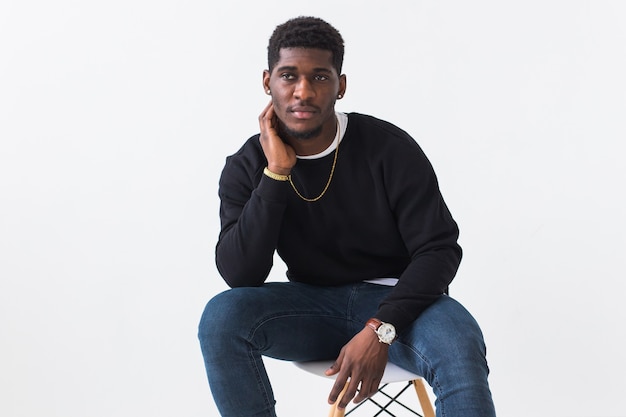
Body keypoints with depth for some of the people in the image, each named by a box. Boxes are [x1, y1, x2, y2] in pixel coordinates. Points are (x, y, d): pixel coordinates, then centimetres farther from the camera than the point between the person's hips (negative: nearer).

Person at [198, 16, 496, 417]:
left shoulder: (390, 148, -12)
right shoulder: (247, 167, -5)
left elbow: (439, 249, -12)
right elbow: (240, 275, -14)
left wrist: (380, 330, -26)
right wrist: (276, 174, -22)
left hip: (393, 299, -2)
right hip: (313, 304, 3)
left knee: (460, 347, -35)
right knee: (222, 316, -26)